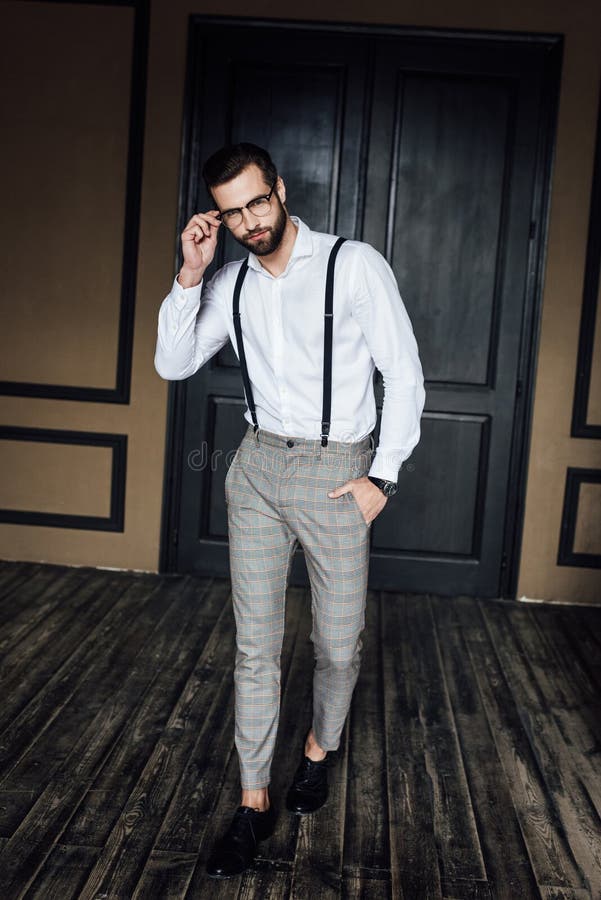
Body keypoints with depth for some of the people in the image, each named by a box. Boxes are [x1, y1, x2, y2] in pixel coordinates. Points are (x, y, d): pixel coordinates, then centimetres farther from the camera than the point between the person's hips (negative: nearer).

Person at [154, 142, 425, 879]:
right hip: (258, 467, 4)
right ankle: (254, 802, 20)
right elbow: (173, 365, 4)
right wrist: (190, 277, -8)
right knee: (256, 645, 6)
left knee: (339, 644, 8)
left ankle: (320, 749, 39)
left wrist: (382, 476, -10)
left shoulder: (354, 266, -11)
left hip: (336, 472, -3)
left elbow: (405, 375, -8)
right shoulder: (231, 283, 4)